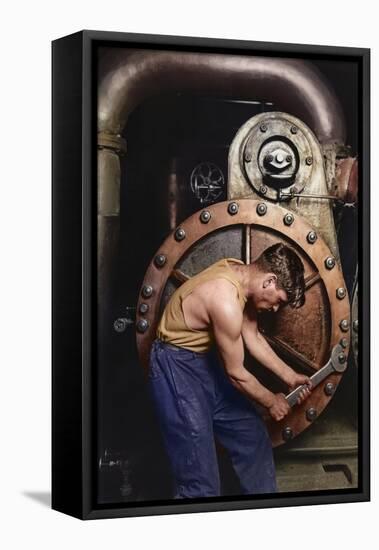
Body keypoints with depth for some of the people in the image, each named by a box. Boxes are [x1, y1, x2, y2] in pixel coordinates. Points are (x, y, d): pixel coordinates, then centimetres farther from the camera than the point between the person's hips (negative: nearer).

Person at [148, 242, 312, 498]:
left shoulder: (240, 273, -4)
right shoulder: (226, 302, -31)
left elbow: (253, 337, 11)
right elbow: (236, 374, -18)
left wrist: (289, 376, 9)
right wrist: (272, 402, -2)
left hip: (207, 358, 10)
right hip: (177, 369, -10)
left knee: (253, 437, 16)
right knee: (201, 481, -7)